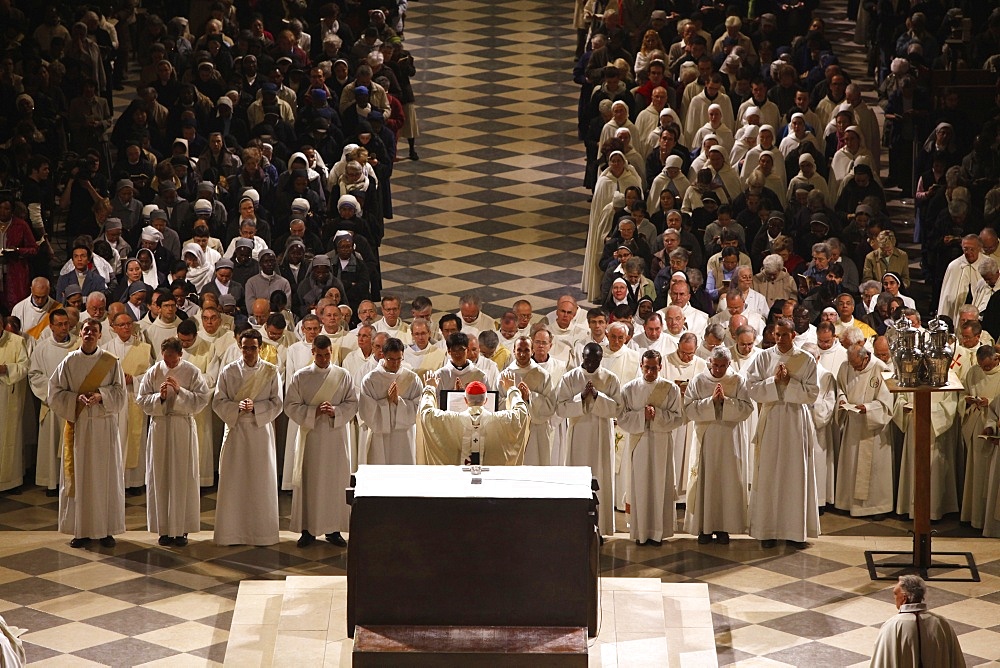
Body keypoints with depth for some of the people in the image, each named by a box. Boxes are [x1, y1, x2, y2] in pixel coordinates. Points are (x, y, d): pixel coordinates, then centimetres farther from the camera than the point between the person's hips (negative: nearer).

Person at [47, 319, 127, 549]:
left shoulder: (111, 362, 1)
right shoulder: (69, 362, 2)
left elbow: (120, 393, 0)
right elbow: (55, 393, 0)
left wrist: (100, 396, -17)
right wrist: (76, 399, -15)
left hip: (104, 426, 0)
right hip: (77, 425, 0)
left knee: (106, 475, 1)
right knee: (78, 475, 0)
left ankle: (106, 530, 8)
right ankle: (81, 530, 7)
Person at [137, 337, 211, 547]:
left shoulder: (192, 372, -2)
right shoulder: (153, 373, 4)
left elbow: (203, 399, -8)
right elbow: (142, 400, 3)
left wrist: (180, 391, -19)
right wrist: (159, 397, -15)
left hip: (184, 429, -2)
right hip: (159, 426, 2)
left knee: (183, 478, 0)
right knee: (160, 477, 2)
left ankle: (181, 529, 7)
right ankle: (164, 529, 9)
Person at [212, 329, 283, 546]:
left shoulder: (271, 372, 2)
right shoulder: (228, 371, 2)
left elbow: (277, 404, 1)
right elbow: (218, 402, 1)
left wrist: (255, 407, -15)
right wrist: (237, 407, -17)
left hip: (261, 431, 0)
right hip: (235, 430, 0)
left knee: (261, 481, 1)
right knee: (233, 481, 0)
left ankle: (261, 532, 8)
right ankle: (232, 531, 5)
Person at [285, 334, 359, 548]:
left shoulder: (343, 376, 4)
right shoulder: (300, 377, 2)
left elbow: (352, 404, 3)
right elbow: (291, 406, -2)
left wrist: (335, 411, -15)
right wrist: (314, 412, -16)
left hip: (336, 436, 1)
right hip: (310, 436, -1)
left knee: (336, 480, 2)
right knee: (309, 481, 0)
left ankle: (333, 529, 11)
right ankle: (307, 530, 6)